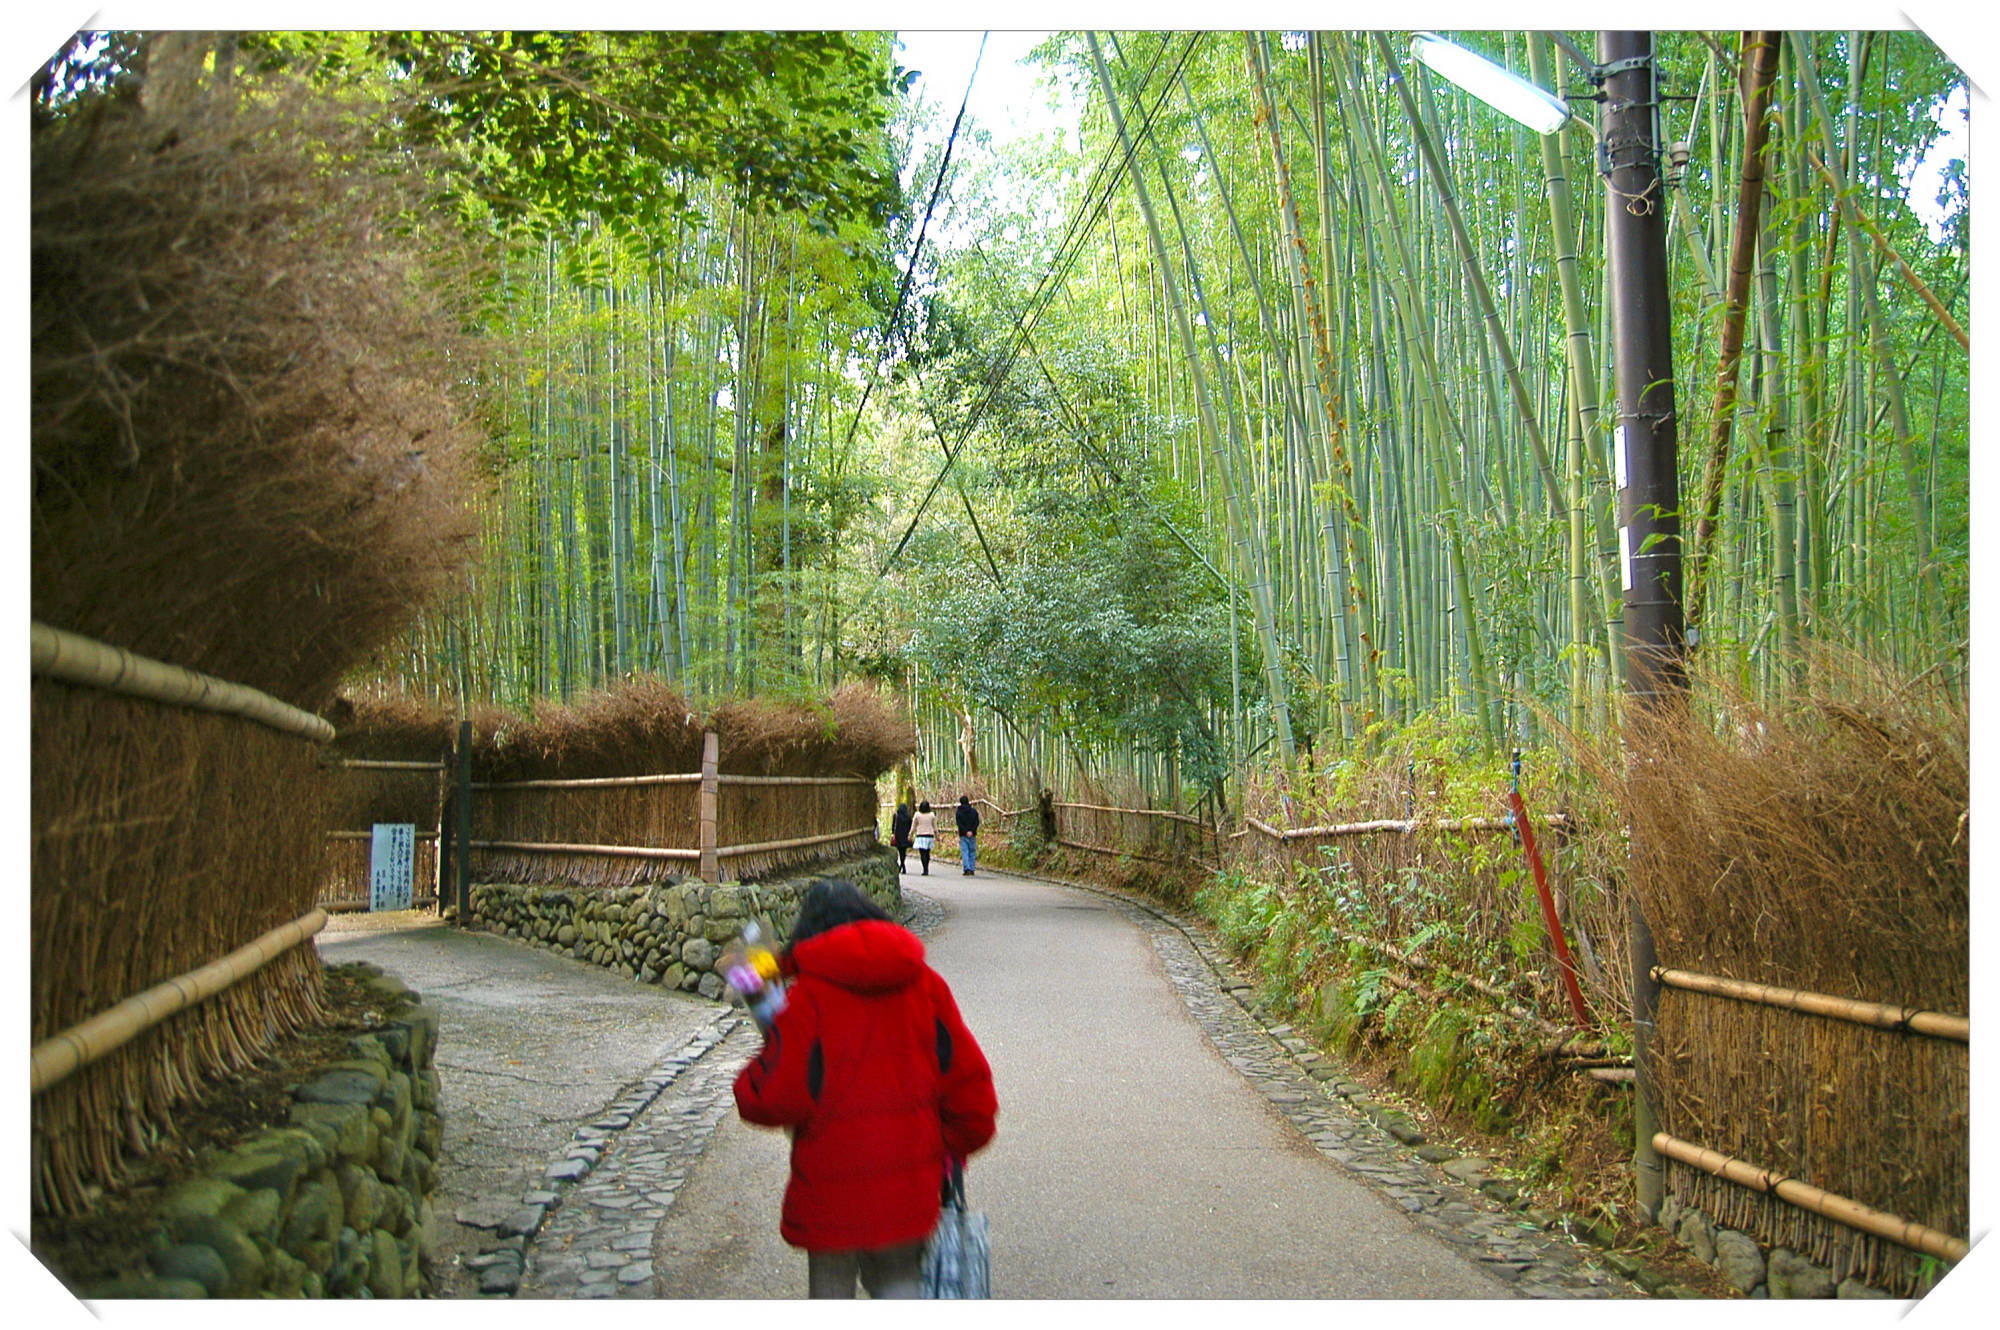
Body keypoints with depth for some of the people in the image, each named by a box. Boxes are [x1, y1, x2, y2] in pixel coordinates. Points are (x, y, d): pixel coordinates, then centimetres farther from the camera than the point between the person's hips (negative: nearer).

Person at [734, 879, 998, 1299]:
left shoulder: (808, 996, -13)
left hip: (832, 1178, -4)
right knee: (898, 1279, 21)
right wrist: (956, 1145, 19)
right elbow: (966, 1074, 4)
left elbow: (778, 1098, -15)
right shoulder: (924, 984, 1)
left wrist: (751, 1082, 8)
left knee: (831, 1284, 16)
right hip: (910, 1180, 4)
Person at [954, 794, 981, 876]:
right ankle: (972, 869, 7)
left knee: (964, 852, -3)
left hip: (963, 835, -2)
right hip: (972, 835, 2)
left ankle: (967, 869, -13)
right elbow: (977, 822, -4)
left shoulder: (958, 812, 0)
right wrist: (972, 831, -11)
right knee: (972, 852, 9)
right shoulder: (974, 811, 6)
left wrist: (966, 832, -14)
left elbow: (959, 824, -11)